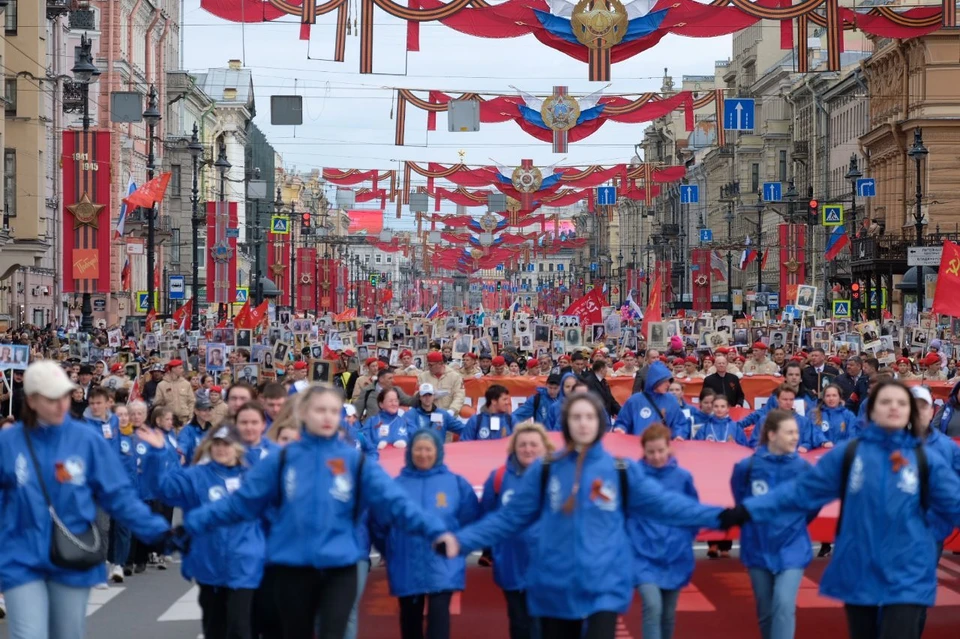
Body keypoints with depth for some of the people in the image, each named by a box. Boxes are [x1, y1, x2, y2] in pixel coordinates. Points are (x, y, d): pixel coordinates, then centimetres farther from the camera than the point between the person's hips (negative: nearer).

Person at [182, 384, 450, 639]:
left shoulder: (356, 460, -1)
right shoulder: (282, 460, 1)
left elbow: (394, 501, -9)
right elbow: (239, 501, 3)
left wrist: (436, 530, -21)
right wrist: (191, 523, -3)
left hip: (340, 566, -1)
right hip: (292, 565, 1)